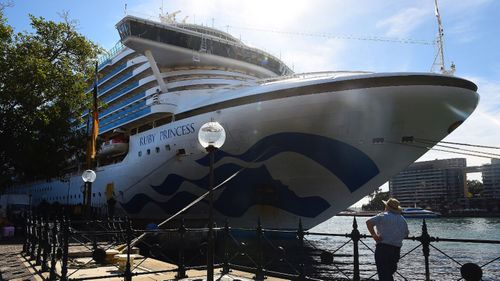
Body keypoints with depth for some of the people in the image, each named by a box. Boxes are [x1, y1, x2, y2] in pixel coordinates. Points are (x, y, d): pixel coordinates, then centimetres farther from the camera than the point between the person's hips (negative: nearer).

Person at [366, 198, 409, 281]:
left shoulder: (384, 216, -7)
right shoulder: (403, 220, 13)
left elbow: (369, 222, -18)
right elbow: (406, 234, 25)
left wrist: (374, 235, -12)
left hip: (383, 248, -6)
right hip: (397, 249, 6)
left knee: (383, 273, -5)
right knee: (390, 272, 20)